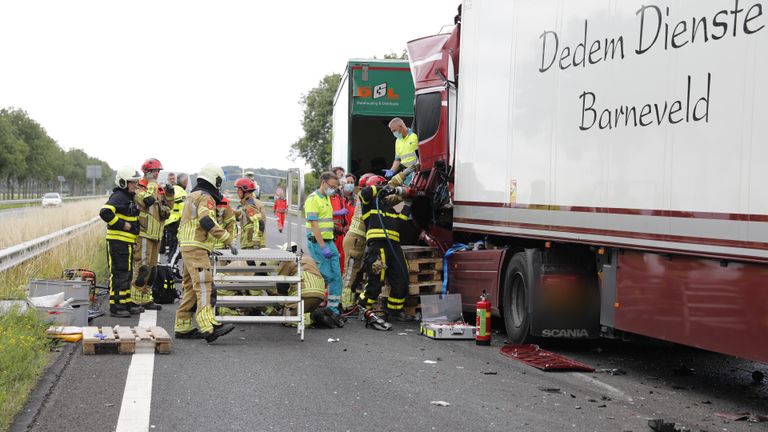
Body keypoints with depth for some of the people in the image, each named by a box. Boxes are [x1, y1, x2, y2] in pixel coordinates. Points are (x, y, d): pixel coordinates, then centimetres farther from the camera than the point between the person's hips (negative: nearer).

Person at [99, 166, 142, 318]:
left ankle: (126, 304, 25)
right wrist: (123, 225, -23)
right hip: (117, 242, -10)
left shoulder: (129, 198, 18)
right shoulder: (118, 197, -15)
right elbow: (105, 212, -29)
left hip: (127, 243, 10)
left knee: (127, 274, 16)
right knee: (119, 274, -7)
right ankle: (115, 308, -3)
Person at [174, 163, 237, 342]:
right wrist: (228, 240, -23)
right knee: (203, 286, -19)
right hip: (196, 249, -10)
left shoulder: (192, 196, 24)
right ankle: (208, 327, -30)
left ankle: (183, 327, 14)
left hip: (187, 247, 10)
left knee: (190, 288, 12)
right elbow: (207, 221, -23)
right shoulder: (206, 197, -7)